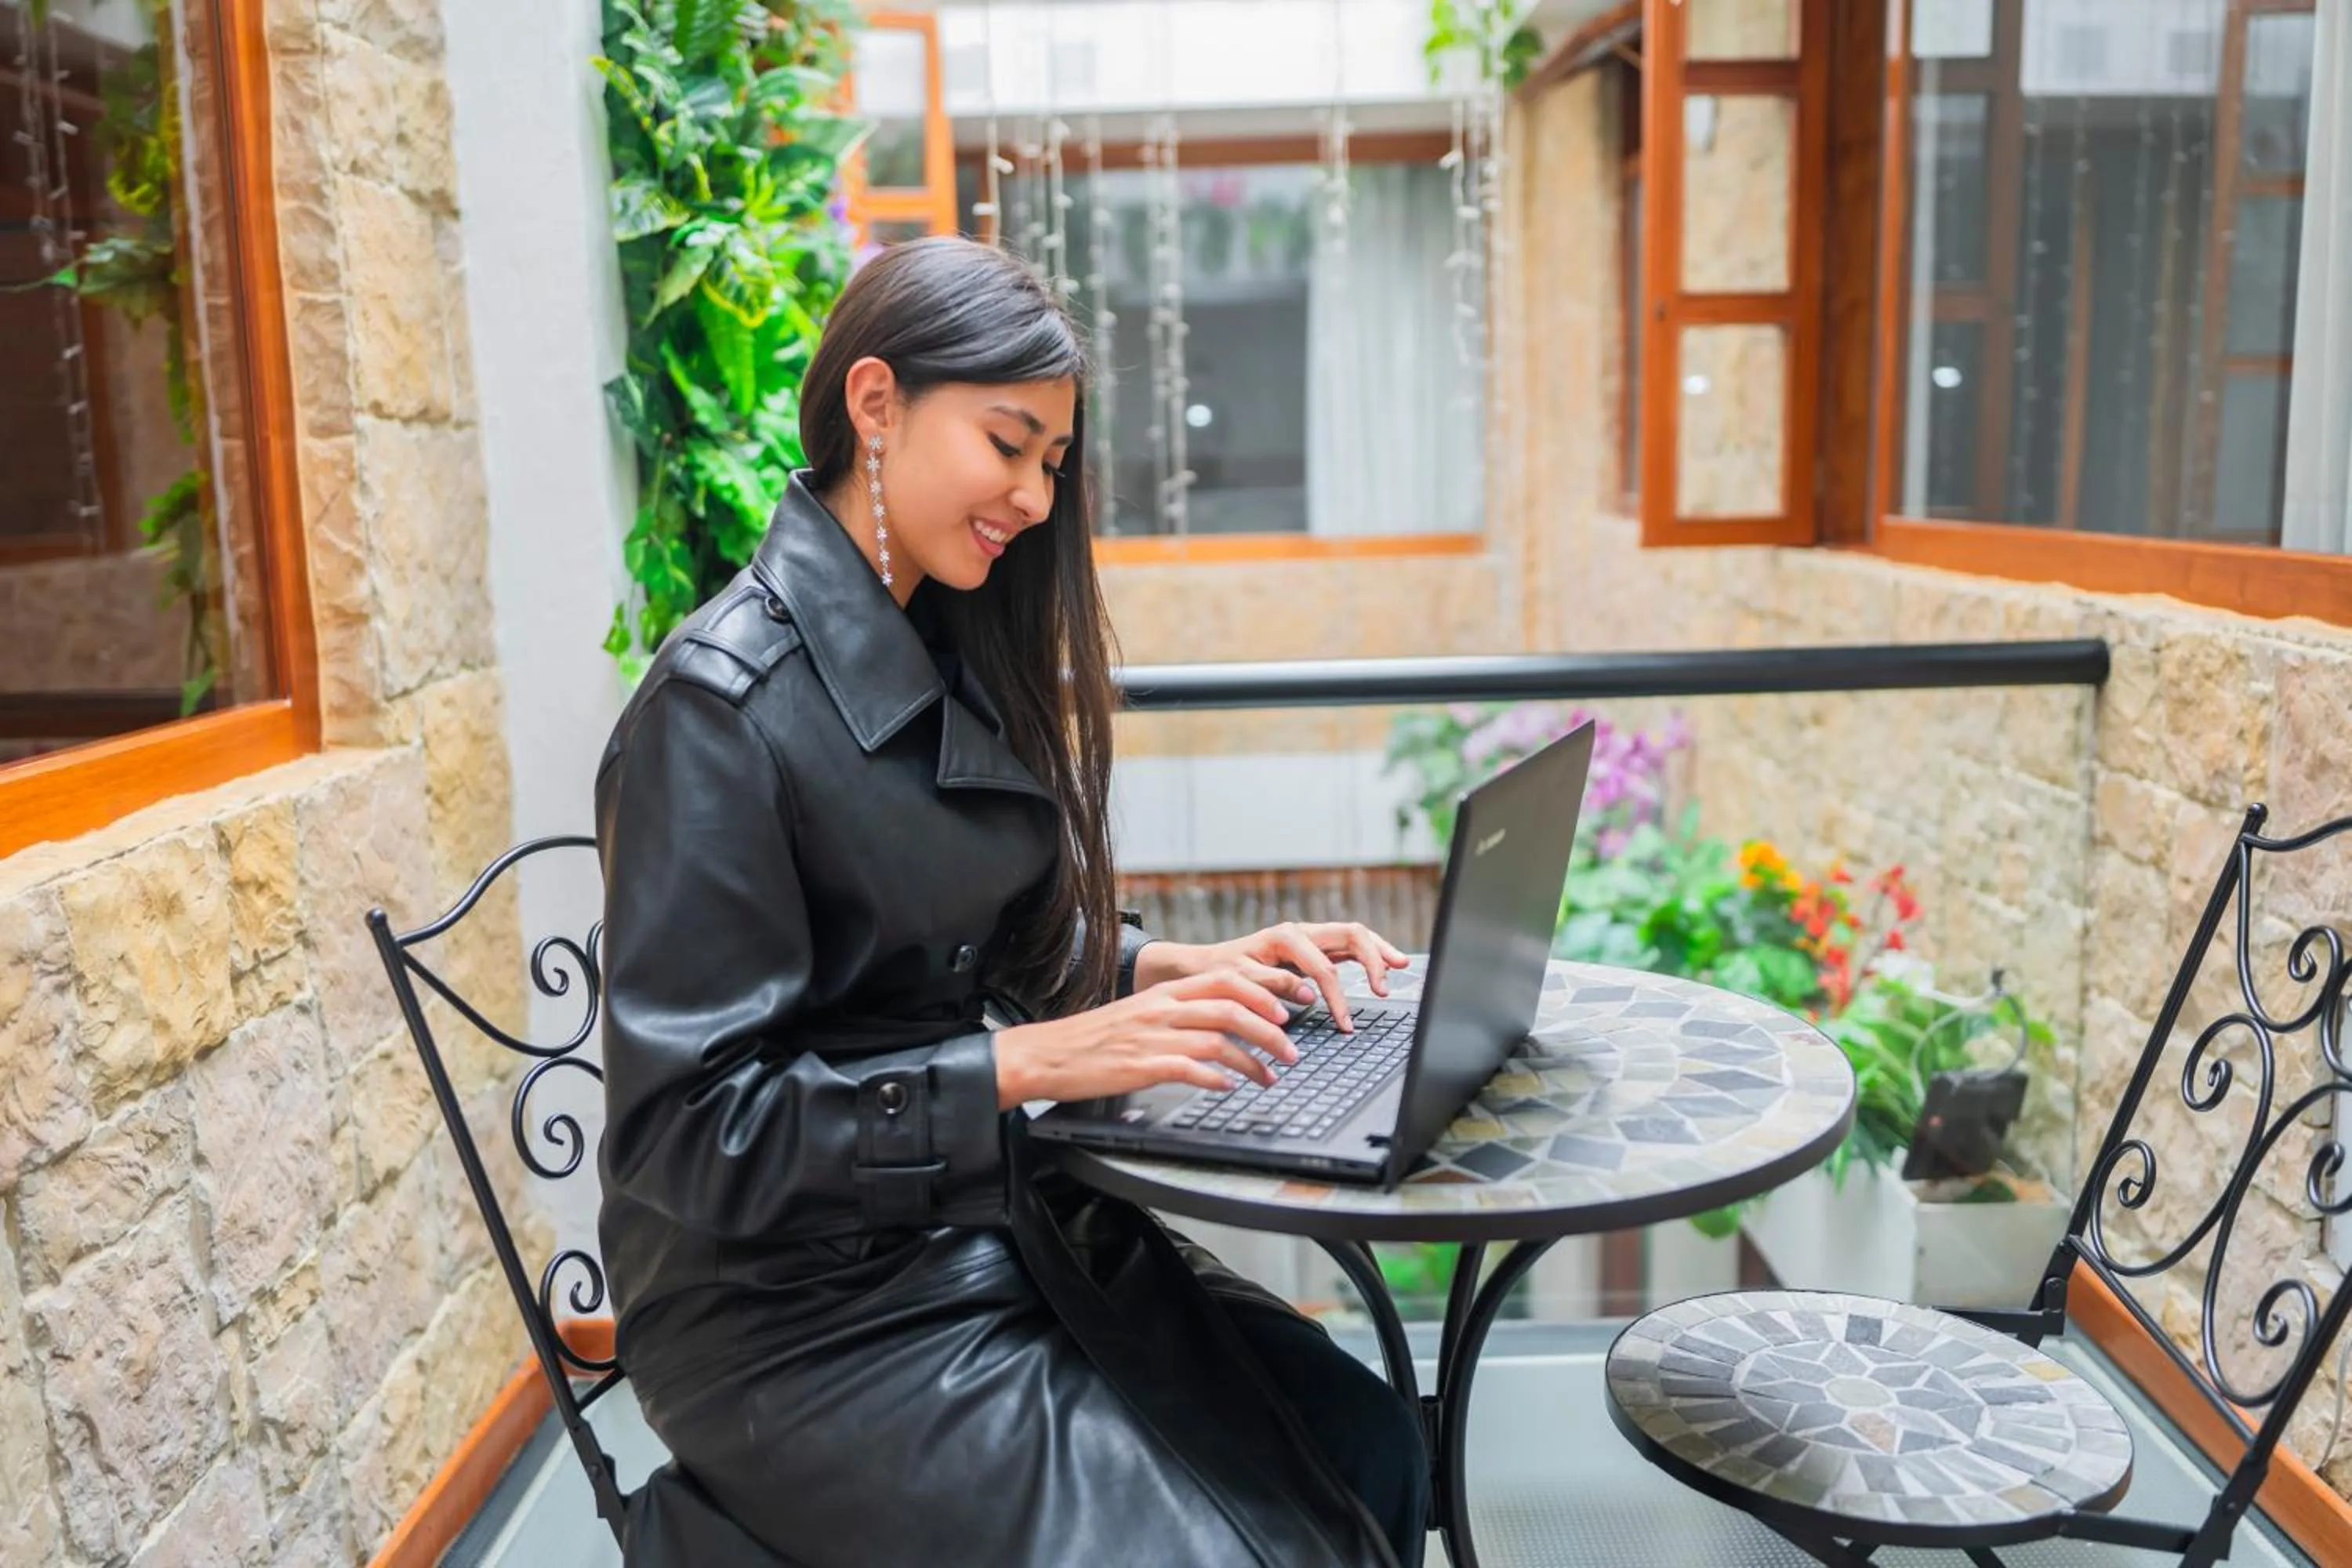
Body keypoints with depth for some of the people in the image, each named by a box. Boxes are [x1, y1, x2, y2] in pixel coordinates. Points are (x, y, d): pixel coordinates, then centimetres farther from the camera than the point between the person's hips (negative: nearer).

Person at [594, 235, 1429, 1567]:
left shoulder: (958, 657, 6)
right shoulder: (726, 699, -19)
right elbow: (687, 1127, -21)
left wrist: (1188, 969, -3)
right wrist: (1033, 1062, -26)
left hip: (995, 1217, 7)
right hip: (802, 1310, -7)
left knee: (1369, 1449, -3)